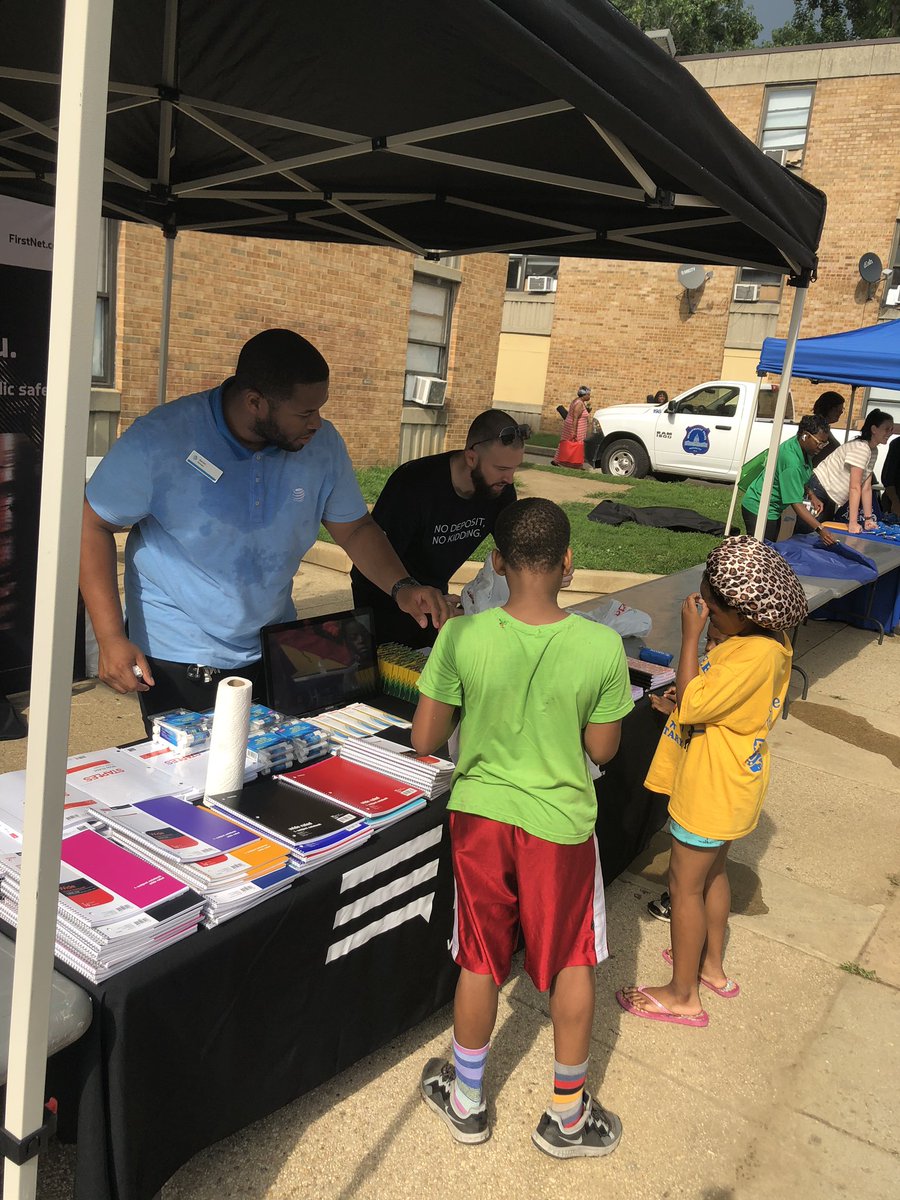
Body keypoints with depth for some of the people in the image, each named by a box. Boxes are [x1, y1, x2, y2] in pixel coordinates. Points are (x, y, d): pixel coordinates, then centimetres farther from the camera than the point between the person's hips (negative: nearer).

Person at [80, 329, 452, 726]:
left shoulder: (322, 444, -9)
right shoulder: (159, 440, -19)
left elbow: (354, 528, 3)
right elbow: (94, 526, -11)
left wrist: (402, 587, -15)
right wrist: (111, 639, -18)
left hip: (275, 653, 4)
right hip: (177, 661, -4)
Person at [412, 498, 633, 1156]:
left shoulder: (463, 637, -18)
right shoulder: (602, 647, -18)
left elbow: (424, 741, -10)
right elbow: (602, 749, -6)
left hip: (479, 815, 1)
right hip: (561, 824, -1)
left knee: (481, 962, 20)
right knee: (573, 963, 21)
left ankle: (467, 1101, 41)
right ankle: (567, 1115, 37)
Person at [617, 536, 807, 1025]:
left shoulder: (753, 657, -31)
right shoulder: (767, 642, 0)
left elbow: (690, 704, -30)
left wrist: (690, 634, -27)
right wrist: (686, 700, -4)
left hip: (711, 789, -10)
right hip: (729, 784, 10)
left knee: (685, 884, 6)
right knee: (712, 873, 24)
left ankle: (682, 995, 22)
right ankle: (712, 966, 43)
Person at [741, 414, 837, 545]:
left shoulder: (803, 448, -2)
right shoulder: (791, 460, -31)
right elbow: (796, 503, -31)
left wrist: (811, 495, 2)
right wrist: (820, 530, -34)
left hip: (774, 509, 10)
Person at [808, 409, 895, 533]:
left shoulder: (874, 452, 7)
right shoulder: (861, 448, -21)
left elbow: (866, 488, 5)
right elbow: (855, 488, -24)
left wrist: (868, 518, -1)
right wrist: (853, 522, -25)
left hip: (831, 499, 10)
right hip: (818, 489, -10)